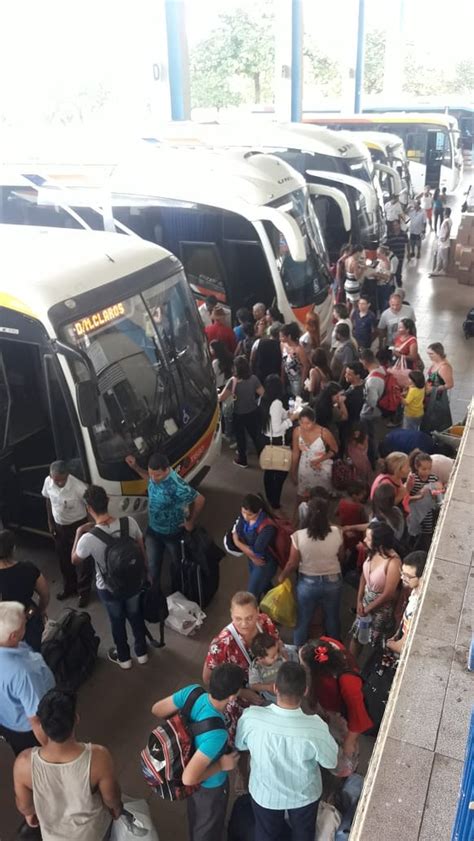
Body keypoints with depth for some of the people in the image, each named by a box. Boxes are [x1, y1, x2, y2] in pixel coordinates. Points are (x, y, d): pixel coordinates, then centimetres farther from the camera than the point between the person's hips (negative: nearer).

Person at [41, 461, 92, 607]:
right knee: (64, 559, 21)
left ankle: (84, 592, 27)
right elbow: (48, 500, 3)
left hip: (78, 525, -5)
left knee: (82, 560, 8)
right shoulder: (48, 482, -16)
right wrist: (50, 522, 8)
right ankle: (69, 587, 42)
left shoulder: (78, 487, -32)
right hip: (59, 526, 5)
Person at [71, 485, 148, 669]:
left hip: (108, 589, -2)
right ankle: (141, 652, 49)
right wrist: (143, 570, 12)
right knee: (136, 616, 28)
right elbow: (141, 549, -5)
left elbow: (74, 560, -9)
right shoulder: (129, 522, -22)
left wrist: (79, 533, -3)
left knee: (117, 622, 25)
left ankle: (123, 657, 48)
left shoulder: (88, 539, -31)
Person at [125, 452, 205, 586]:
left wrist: (191, 522, -14)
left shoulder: (177, 485, -38)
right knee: (153, 565, 21)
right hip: (153, 530, 5)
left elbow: (200, 500, -28)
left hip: (173, 533, -5)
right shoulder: (155, 475, -16)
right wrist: (135, 467, 0)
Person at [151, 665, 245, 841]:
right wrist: (221, 766, -26)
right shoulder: (216, 734, -44)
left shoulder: (192, 691, -28)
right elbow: (189, 778, -41)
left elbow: (157, 710, -13)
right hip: (210, 786, -6)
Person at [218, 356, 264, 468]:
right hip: (253, 412, 3)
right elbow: (262, 393, -1)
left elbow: (221, 398, -22)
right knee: (256, 435, 20)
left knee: (240, 437, 18)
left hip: (239, 415, -3)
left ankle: (242, 460, 34)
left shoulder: (233, 381, -23)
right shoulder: (253, 378, -11)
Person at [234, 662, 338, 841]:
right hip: (304, 795, 0)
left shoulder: (251, 717, -33)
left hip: (264, 793, 1)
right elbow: (331, 762, -16)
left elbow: (239, 746, -10)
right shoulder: (315, 728, -37)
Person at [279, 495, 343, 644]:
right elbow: (340, 556, -1)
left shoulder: (299, 536, -23)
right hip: (333, 582, 2)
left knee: (303, 620, 20)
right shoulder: (337, 532, -18)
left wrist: (281, 577, 6)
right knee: (332, 619, 24)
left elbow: (292, 563, -12)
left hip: (308, 583, -1)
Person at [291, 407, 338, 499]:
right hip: (304, 469, 3)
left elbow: (335, 450, -8)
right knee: (302, 497, 13)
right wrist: (293, 472, 4)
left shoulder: (324, 432, -24)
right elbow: (295, 452, -2)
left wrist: (319, 460, -20)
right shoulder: (297, 431, -14)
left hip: (321, 470, -2)